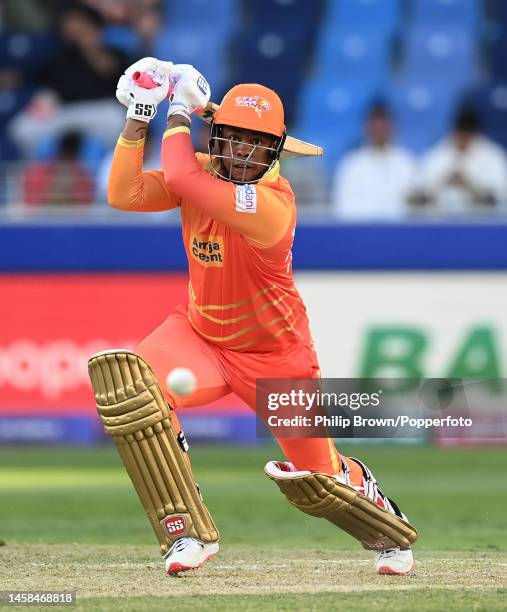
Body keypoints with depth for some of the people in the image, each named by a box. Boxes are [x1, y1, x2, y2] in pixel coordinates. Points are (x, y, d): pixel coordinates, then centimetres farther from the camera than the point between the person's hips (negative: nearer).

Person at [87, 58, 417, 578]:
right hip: (200, 335, 5)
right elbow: (124, 195, -16)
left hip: (274, 354, -5)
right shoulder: (207, 173, -8)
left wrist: (181, 111, -23)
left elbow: (181, 178, -38)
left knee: (318, 479, 4)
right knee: (123, 378, -27)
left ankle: (387, 530, 44)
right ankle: (188, 533, -20)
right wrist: (138, 118, -20)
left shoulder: (273, 203, -30)